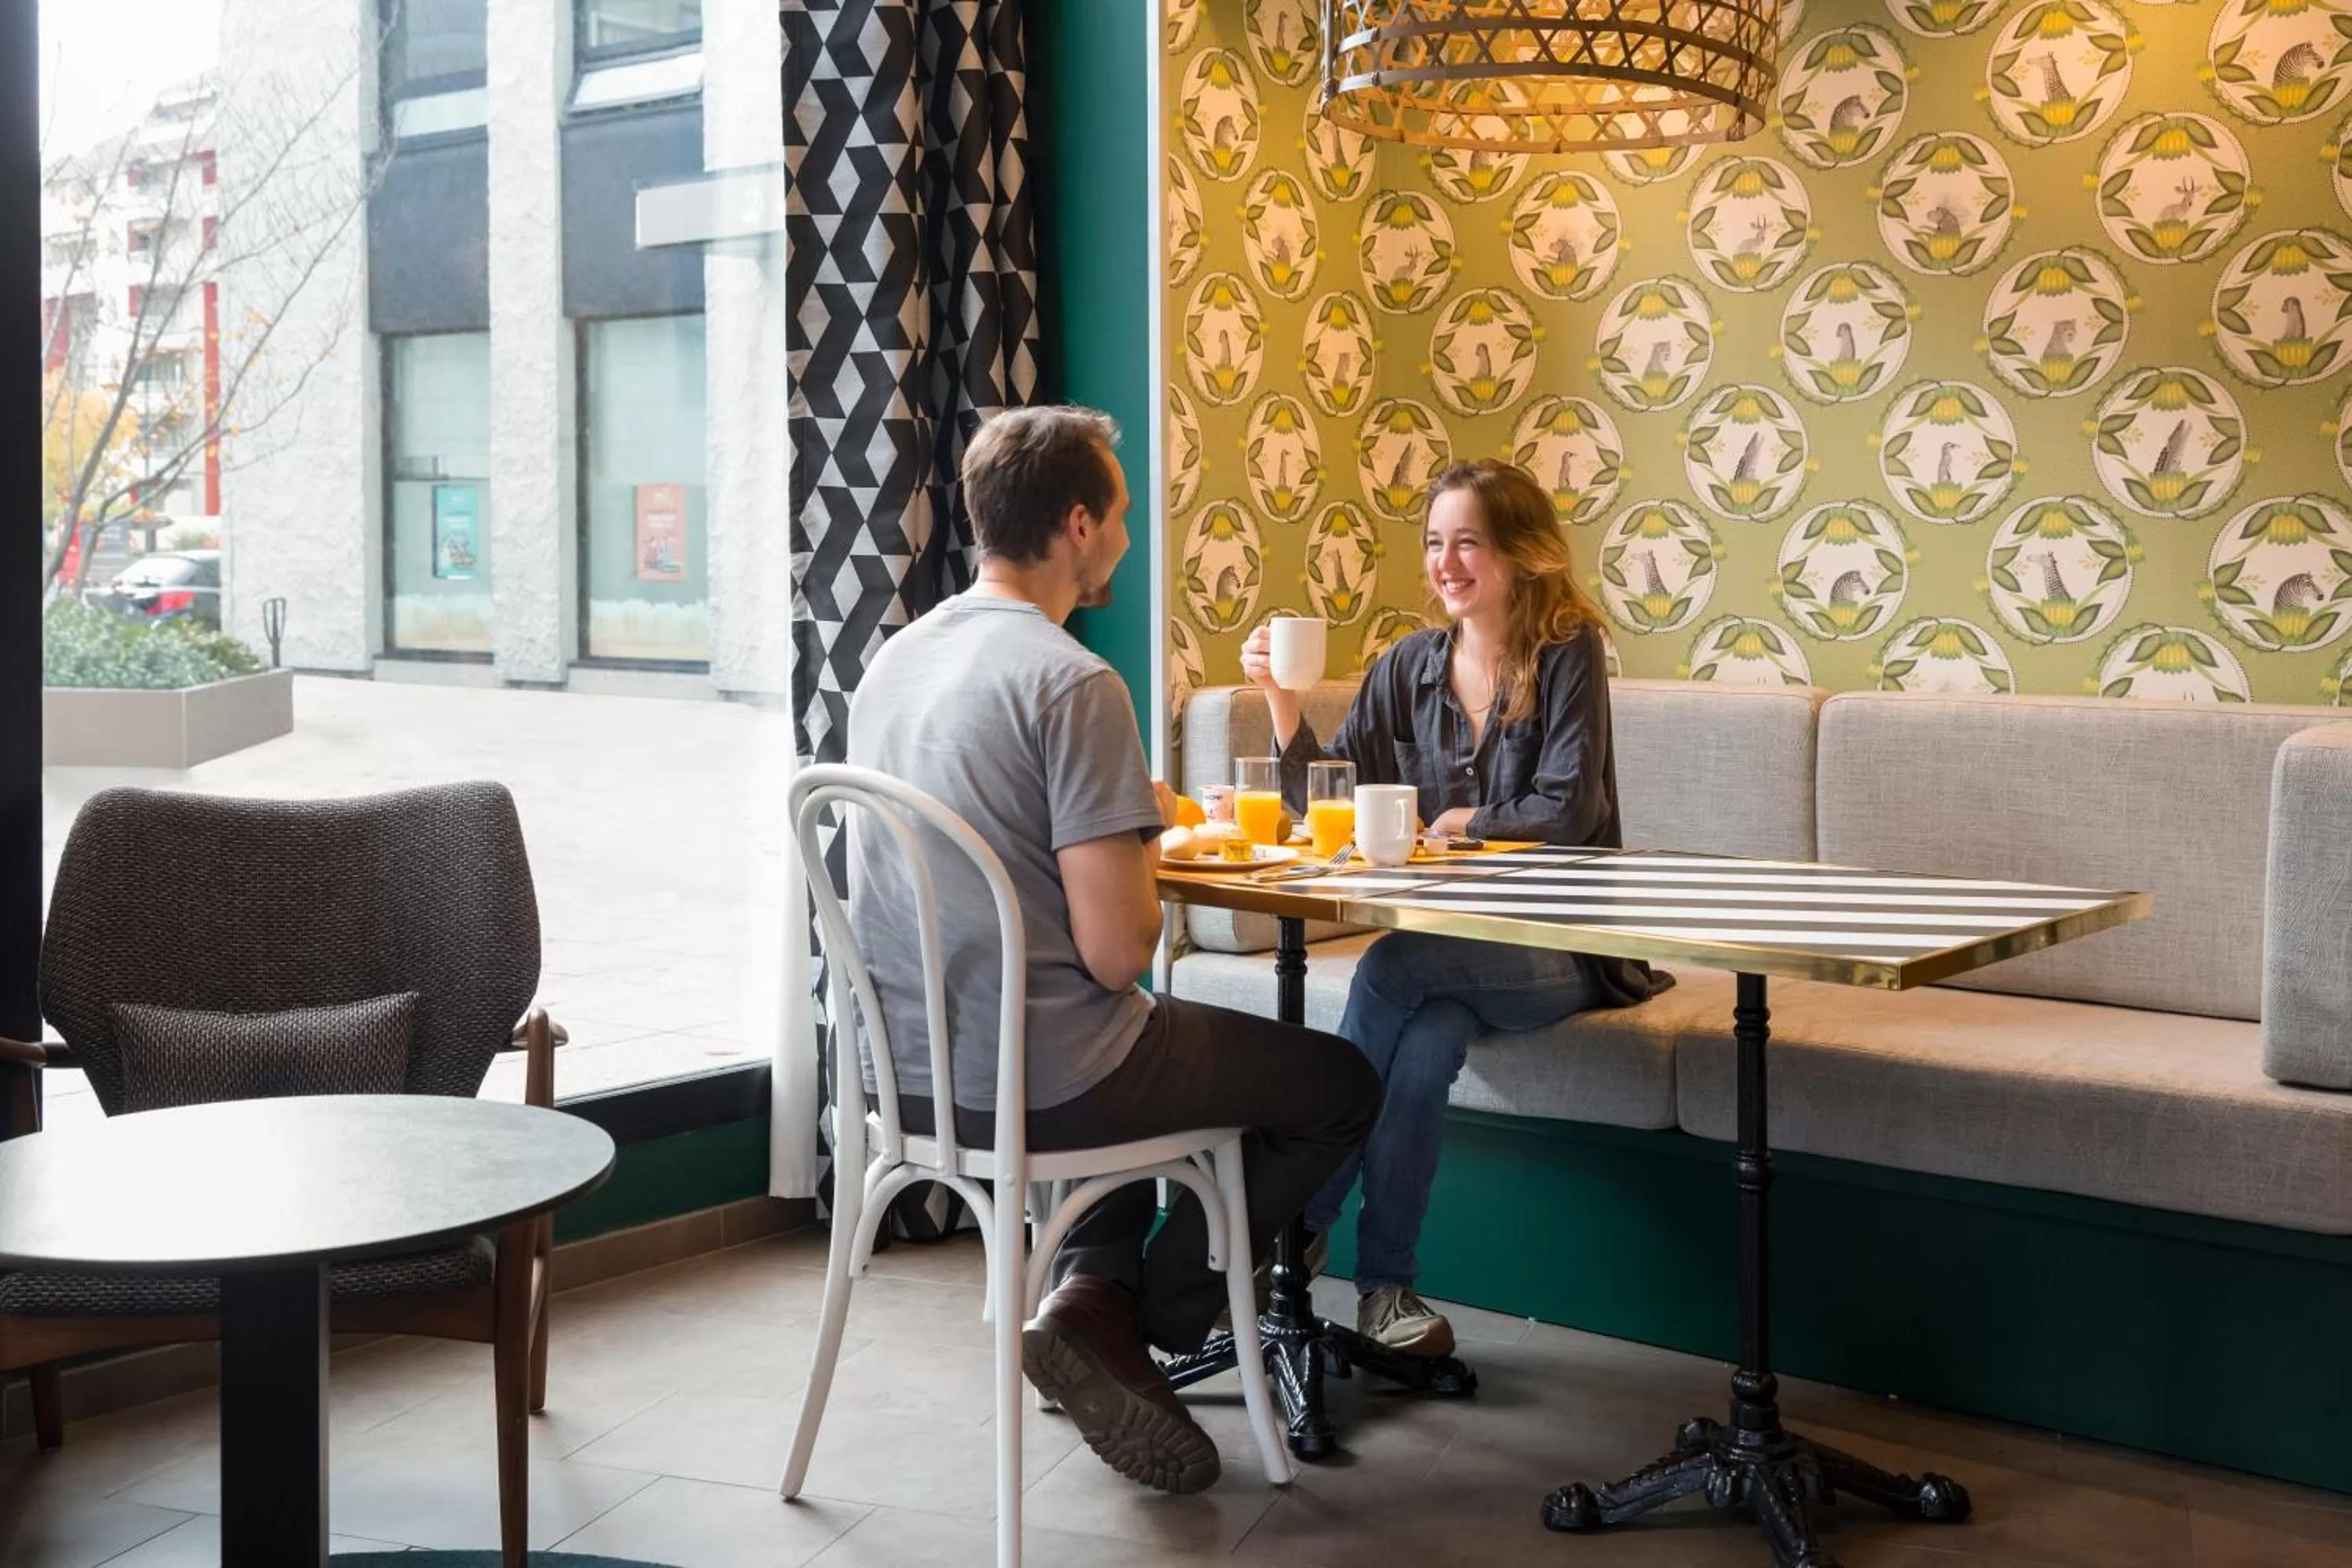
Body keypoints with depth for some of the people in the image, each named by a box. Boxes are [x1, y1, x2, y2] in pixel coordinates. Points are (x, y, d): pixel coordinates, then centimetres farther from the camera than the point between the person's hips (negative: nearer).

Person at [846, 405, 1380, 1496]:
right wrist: (1146, 839, -1)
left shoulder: (894, 660, 6)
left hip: (907, 1070, 8)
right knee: (1340, 1086, 13)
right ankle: (1154, 1318, 14)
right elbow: (1118, 951, -21)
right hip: (1033, 1082, -8)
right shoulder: (1074, 684, -19)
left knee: (1161, 1052, 36)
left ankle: (1095, 1293, 17)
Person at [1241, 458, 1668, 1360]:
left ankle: (1299, 1224, -17)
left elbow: (1565, 811, -12)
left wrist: (1458, 824, -6)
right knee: (1428, 1039, -32)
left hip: (1556, 947, -3)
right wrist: (1281, 700, -8)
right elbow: (1325, 798, 5)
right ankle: (1383, 1282, -20)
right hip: (1449, 947, 3)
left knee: (1393, 968, -31)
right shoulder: (1410, 666, 8)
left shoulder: (1567, 653, -4)